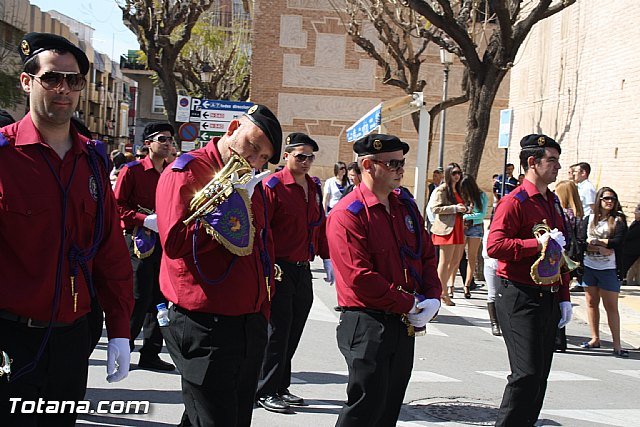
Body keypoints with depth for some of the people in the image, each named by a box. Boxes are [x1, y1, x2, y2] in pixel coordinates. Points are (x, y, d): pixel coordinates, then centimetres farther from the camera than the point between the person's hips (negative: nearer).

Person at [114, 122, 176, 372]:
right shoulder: (132, 171, -4)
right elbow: (118, 206, -8)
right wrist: (145, 220, -18)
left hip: (165, 241, 6)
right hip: (139, 242, -5)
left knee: (160, 298, 7)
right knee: (139, 297, -5)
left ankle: (151, 354, 17)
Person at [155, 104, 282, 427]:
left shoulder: (251, 183, 16)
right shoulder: (186, 171, -8)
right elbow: (175, 241, -22)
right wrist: (231, 206, -17)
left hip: (250, 324, 8)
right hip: (204, 325, -8)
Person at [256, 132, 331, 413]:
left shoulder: (314, 188, 11)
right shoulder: (273, 185, -11)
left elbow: (320, 224, 19)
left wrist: (327, 258, 15)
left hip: (303, 271, 7)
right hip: (279, 270, -7)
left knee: (293, 333, 13)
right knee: (278, 332, -1)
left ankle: (281, 387, 25)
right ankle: (265, 392, 10)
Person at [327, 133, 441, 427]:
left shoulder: (406, 205, 11)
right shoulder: (347, 215, -14)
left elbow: (427, 255, 14)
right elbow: (360, 278, -21)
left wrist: (432, 298, -3)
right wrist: (409, 304, -16)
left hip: (406, 324, 8)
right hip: (367, 325, -7)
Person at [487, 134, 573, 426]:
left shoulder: (553, 203, 17)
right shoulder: (514, 202, -11)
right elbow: (494, 246, -22)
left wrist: (563, 297, 18)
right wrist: (538, 243, -23)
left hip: (548, 299, 9)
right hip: (520, 299, -8)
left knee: (540, 375, 13)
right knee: (527, 375, -10)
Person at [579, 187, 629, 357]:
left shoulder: (618, 220, -1)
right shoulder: (590, 218, 6)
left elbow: (618, 242, -14)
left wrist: (594, 240, -9)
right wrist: (600, 248, -17)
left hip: (608, 269, -3)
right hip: (589, 267, 3)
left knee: (611, 307, -3)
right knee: (591, 303, 10)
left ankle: (617, 344, -1)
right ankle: (595, 339, 21)